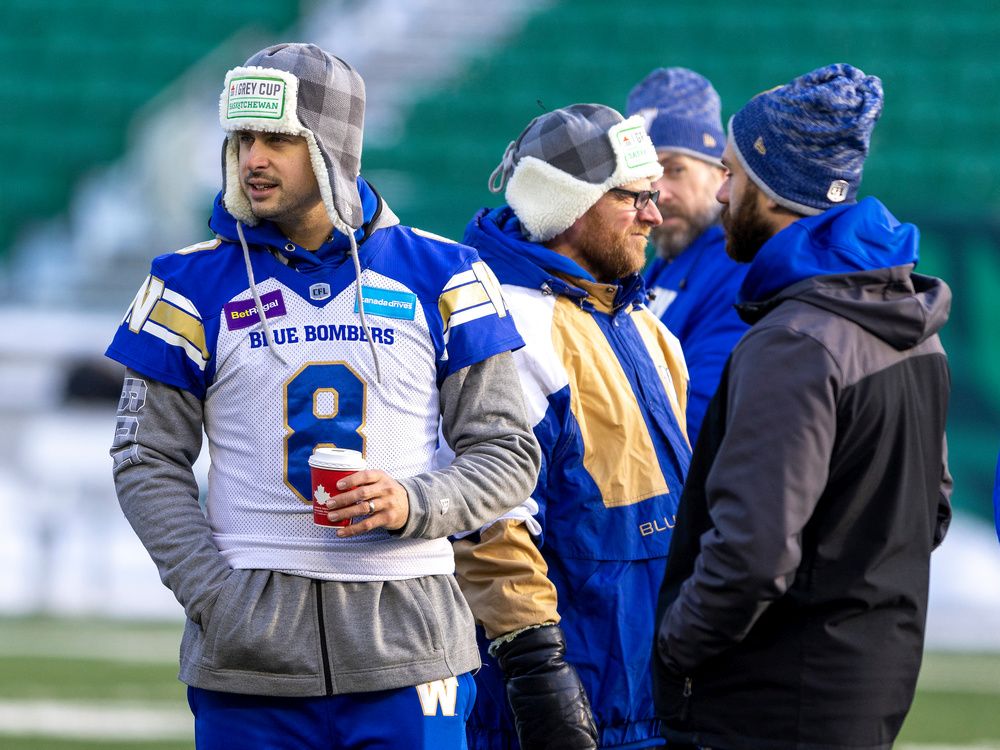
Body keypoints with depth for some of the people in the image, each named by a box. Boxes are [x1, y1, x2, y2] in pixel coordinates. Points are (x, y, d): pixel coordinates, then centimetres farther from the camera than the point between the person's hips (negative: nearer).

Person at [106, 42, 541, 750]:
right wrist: (214, 598, -8)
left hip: (405, 638, 0)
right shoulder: (195, 286, 5)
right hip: (250, 647, 0)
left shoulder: (440, 278, 5)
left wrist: (415, 505, -11)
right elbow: (148, 464, 5)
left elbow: (507, 452, 8)